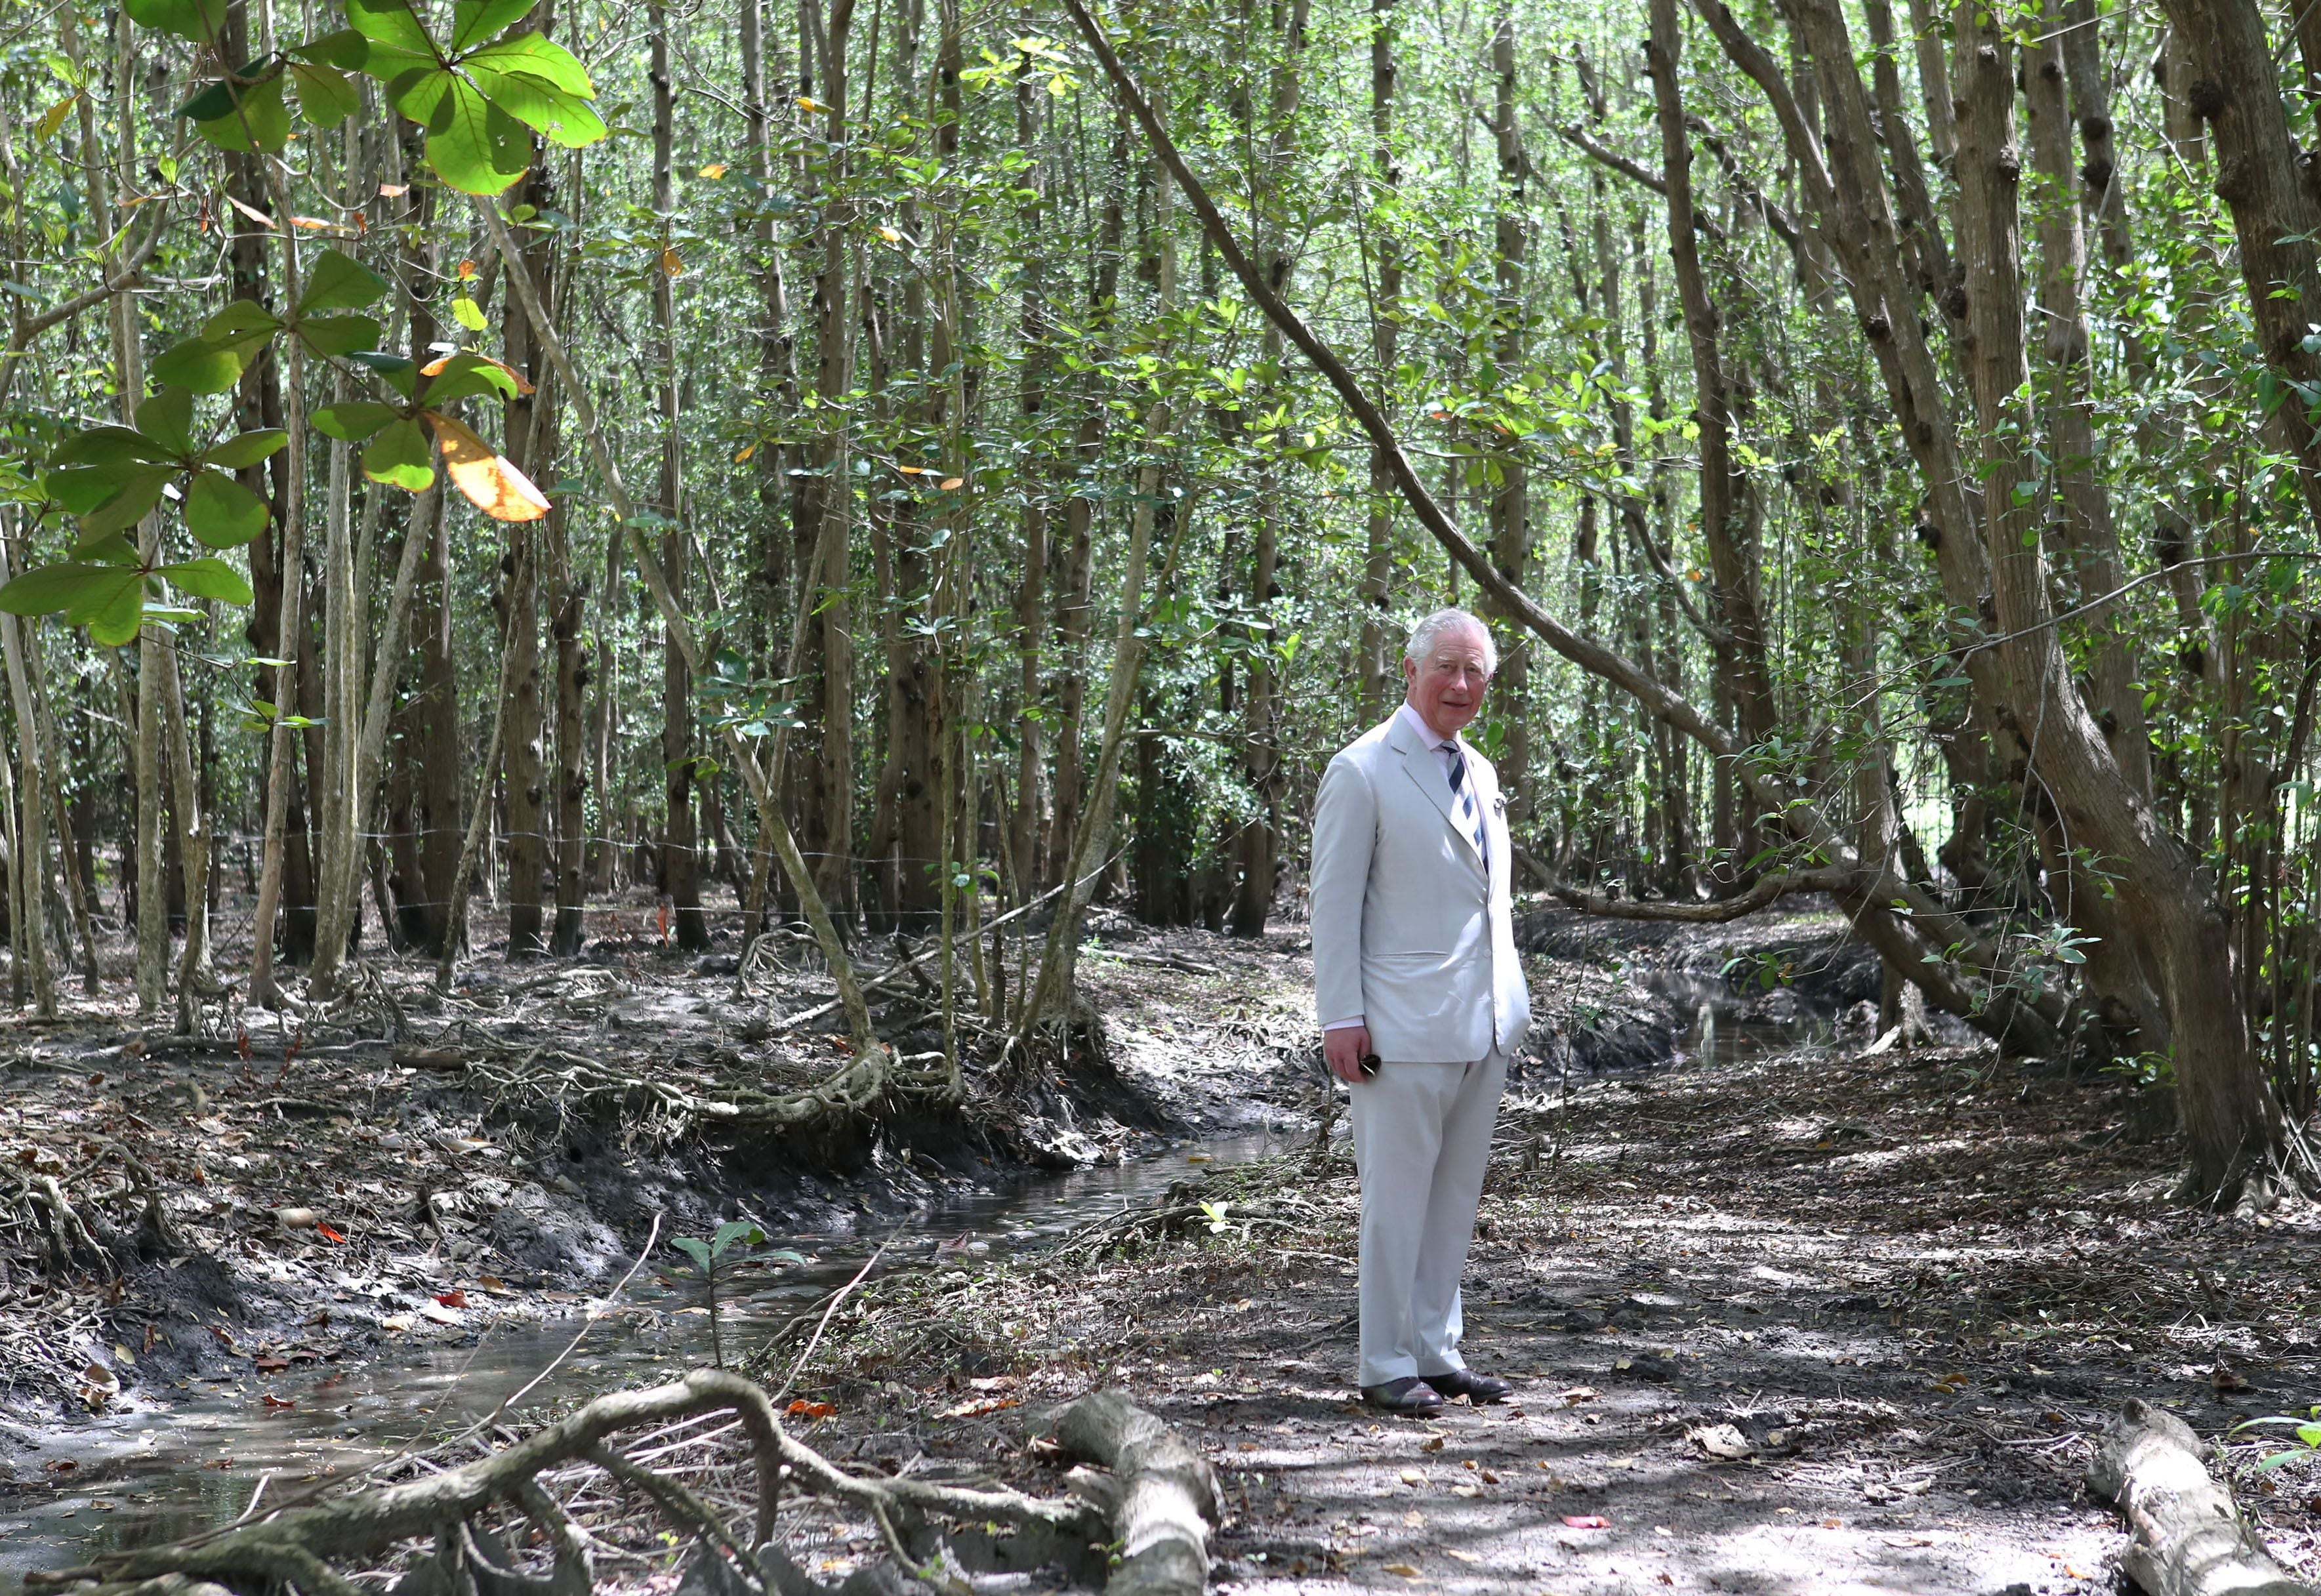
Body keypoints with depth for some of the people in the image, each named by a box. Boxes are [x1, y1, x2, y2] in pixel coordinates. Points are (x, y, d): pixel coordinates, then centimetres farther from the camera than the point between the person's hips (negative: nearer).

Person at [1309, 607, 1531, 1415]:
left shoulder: (1481, 773, 16)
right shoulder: (1363, 772, -6)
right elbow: (1335, 903, -9)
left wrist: (1511, 1003, 17)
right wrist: (1341, 1017, -14)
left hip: (1485, 1028, 7)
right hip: (1406, 1029, -7)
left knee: (1456, 1196, 11)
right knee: (1398, 1197, -2)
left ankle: (1437, 1351, 20)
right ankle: (1386, 1366, 6)